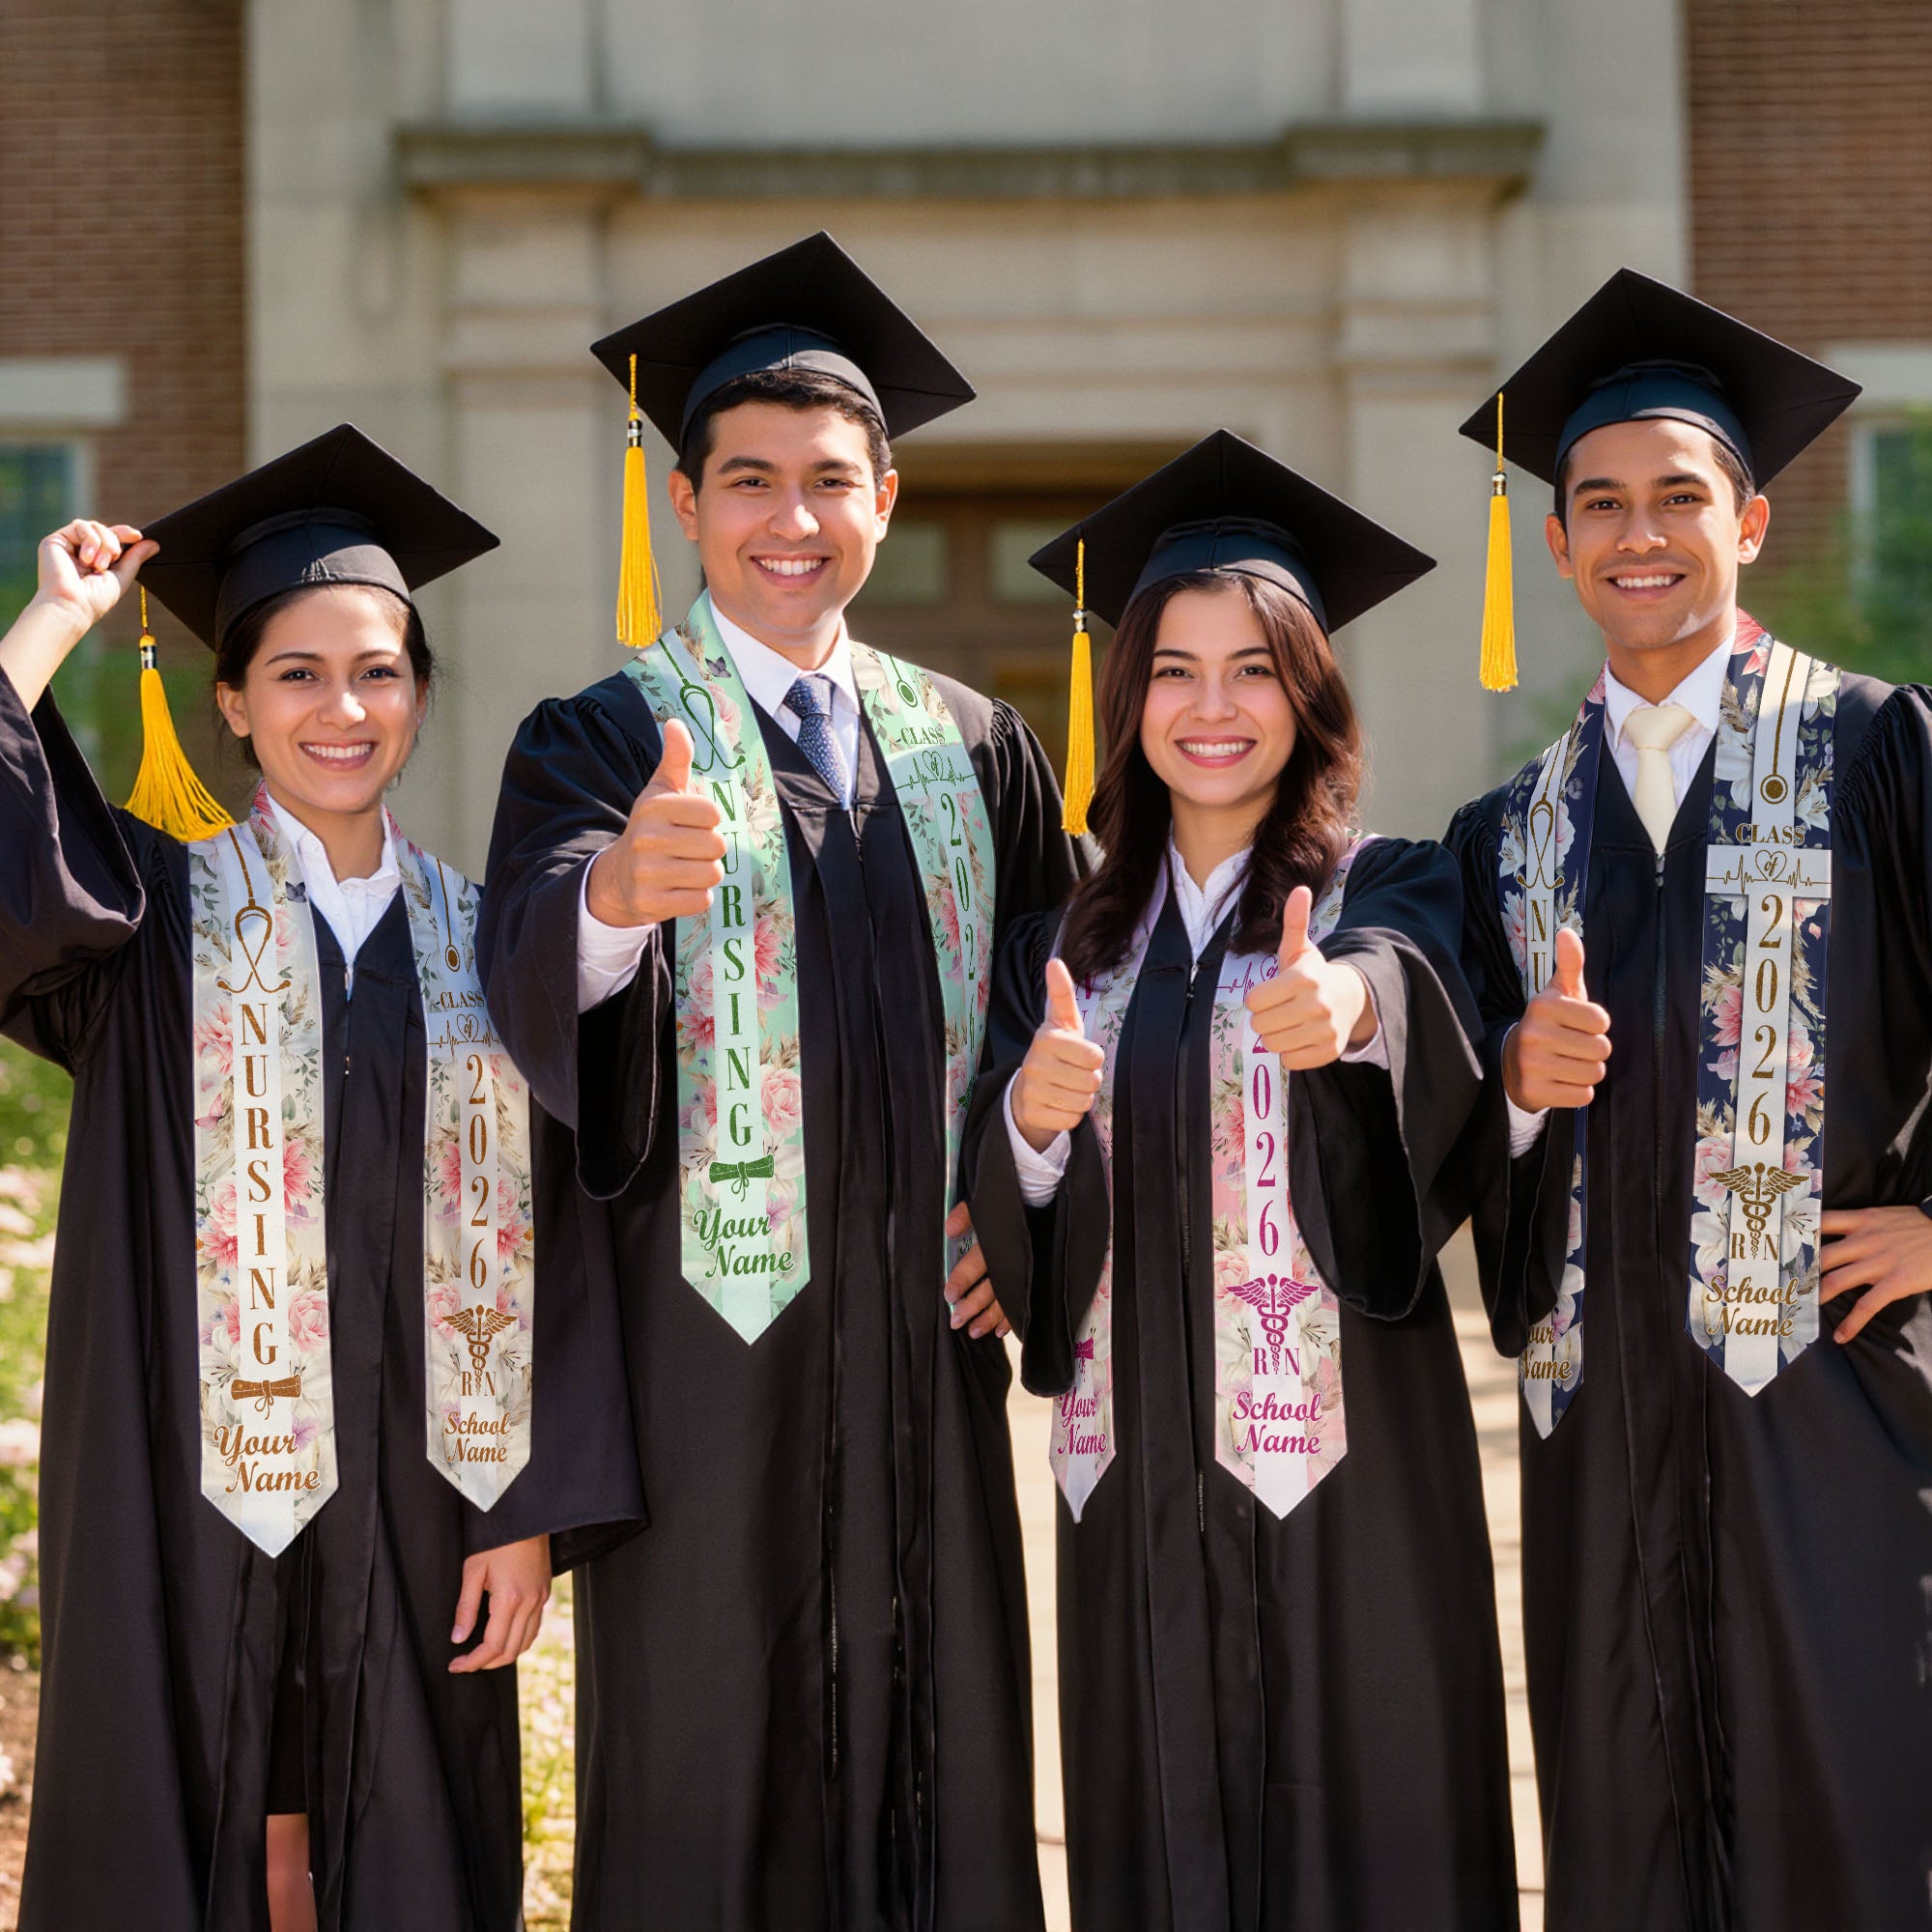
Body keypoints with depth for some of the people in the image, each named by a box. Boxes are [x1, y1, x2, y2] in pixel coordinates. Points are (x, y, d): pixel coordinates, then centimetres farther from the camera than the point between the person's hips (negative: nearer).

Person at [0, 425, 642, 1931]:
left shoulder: (477, 942, 7)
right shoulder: (155, 914, 1)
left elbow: (538, 1243, 4)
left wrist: (530, 1513, -2)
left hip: (414, 1508, 2)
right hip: (197, 1502, -2)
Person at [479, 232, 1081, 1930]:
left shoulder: (974, 751, 11)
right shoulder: (600, 742, -2)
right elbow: (533, 971, -22)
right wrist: (617, 887, -44)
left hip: (925, 1342, 4)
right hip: (708, 1346, -3)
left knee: (938, 1763, 8)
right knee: (708, 1787, 1)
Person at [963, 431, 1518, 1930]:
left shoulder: (1391, 894, 0)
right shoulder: (1069, 946, 11)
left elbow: (1415, 985, -24)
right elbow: (1009, 1235, 5)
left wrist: (1352, 1001, -47)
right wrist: (1031, 1122, -16)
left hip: (1344, 1463, -3)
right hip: (1137, 1470, 3)